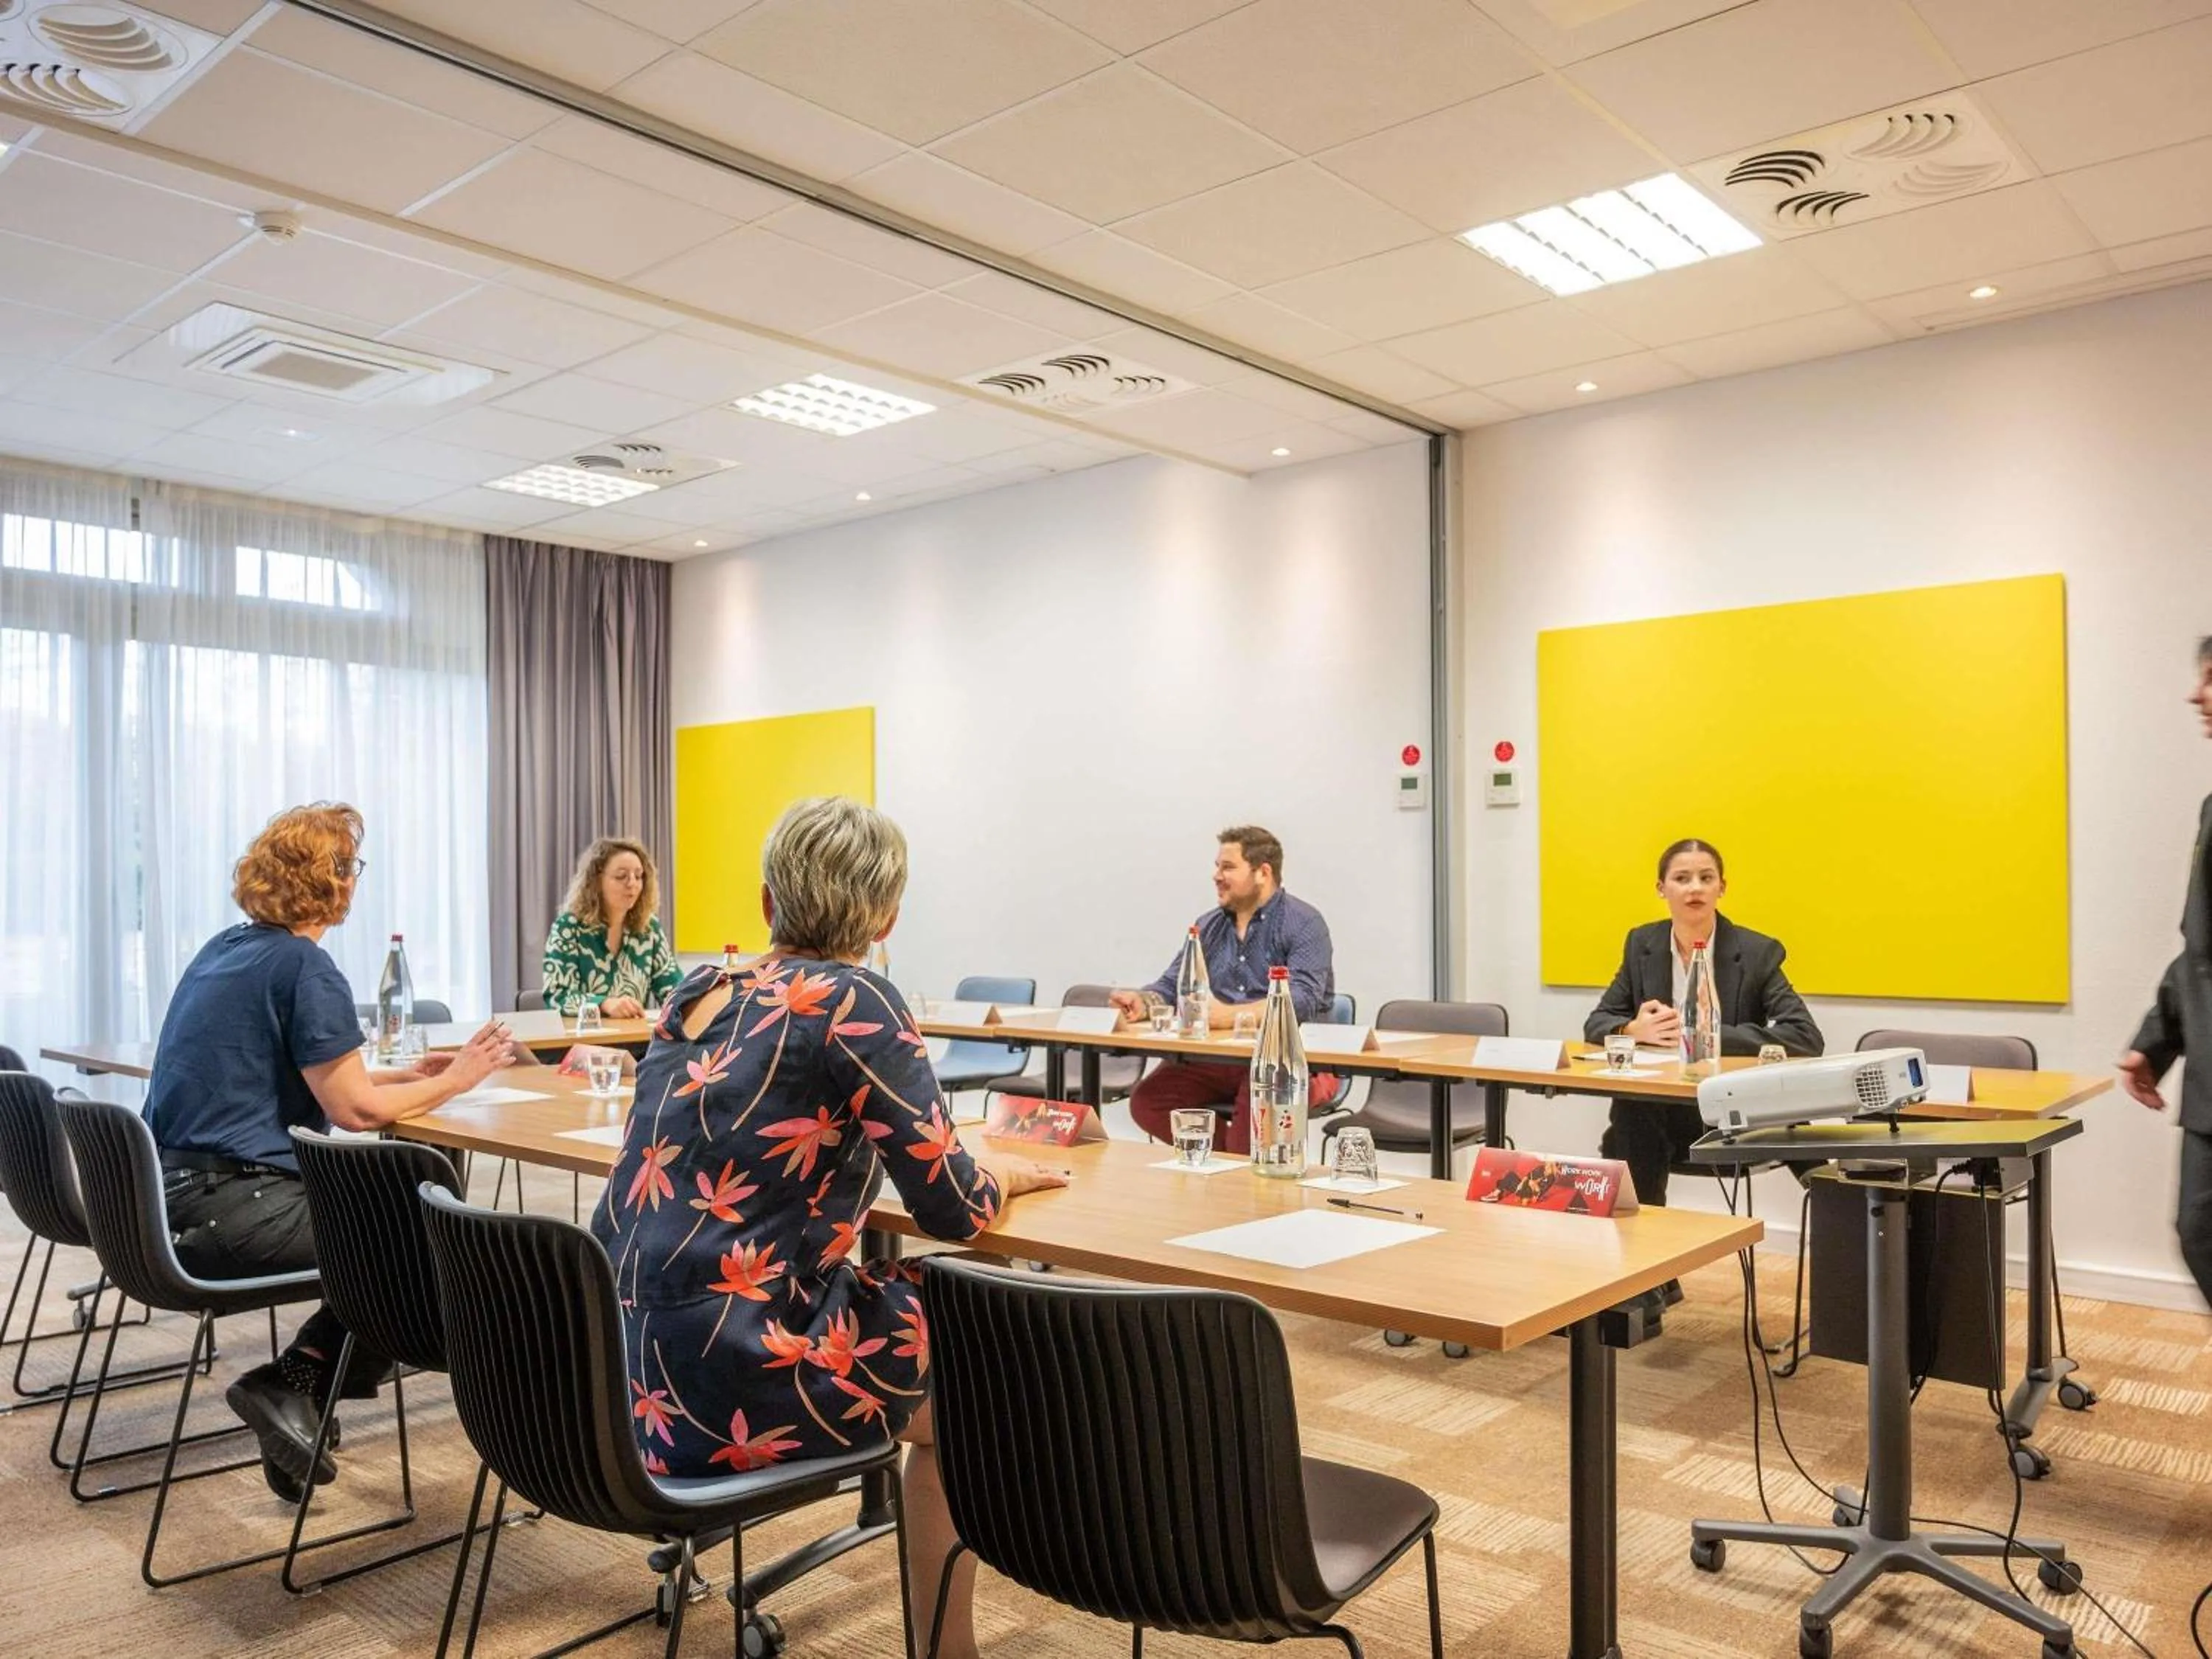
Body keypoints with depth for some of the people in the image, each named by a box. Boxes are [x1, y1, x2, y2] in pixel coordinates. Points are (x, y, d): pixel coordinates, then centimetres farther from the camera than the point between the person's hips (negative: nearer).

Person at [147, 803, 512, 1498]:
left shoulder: (226, 949, 14)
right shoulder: (303, 965, -14)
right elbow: (355, 1108, -16)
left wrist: (409, 1076, 18)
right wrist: (451, 1081, -1)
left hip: (169, 1198, 9)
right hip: (229, 1210, -9)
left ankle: (295, 1388, 15)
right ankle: (291, 1384, 3)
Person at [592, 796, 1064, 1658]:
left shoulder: (695, 995, 8)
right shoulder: (850, 1002, -13)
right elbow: (952, 1209, -11)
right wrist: (1001, 1171, 10)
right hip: (726, 1377, -7)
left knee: (923, 1301, 26)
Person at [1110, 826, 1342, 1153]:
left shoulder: (1303, 924, -6)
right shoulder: (1210, 926, 15)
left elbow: (1304, 999, -22)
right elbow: (1170, 987, 13)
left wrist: (1232, 1015, -36)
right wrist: (1143, 1002, -12)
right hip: (1218, 1058, 6)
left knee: (1254, 1102, -37)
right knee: (1147, 1102, -13)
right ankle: (1229, 1158, 0)